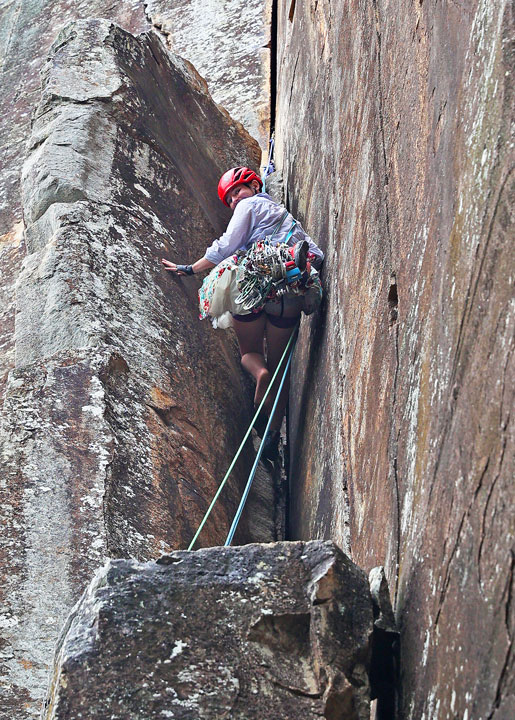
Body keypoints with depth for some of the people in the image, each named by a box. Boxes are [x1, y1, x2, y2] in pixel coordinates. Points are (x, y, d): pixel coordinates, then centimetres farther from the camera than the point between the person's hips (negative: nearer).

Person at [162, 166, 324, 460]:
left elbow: (225, 248, 0)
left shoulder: (250, 206, 10)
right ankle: (275, 433, 8)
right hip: (290, 298, 5)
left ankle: (260, 374, -22)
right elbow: (316, 254, 17)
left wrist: (190, 269, 6)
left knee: (250, 352, 14)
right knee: (278, 363, 15)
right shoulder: (288, 216, 31)